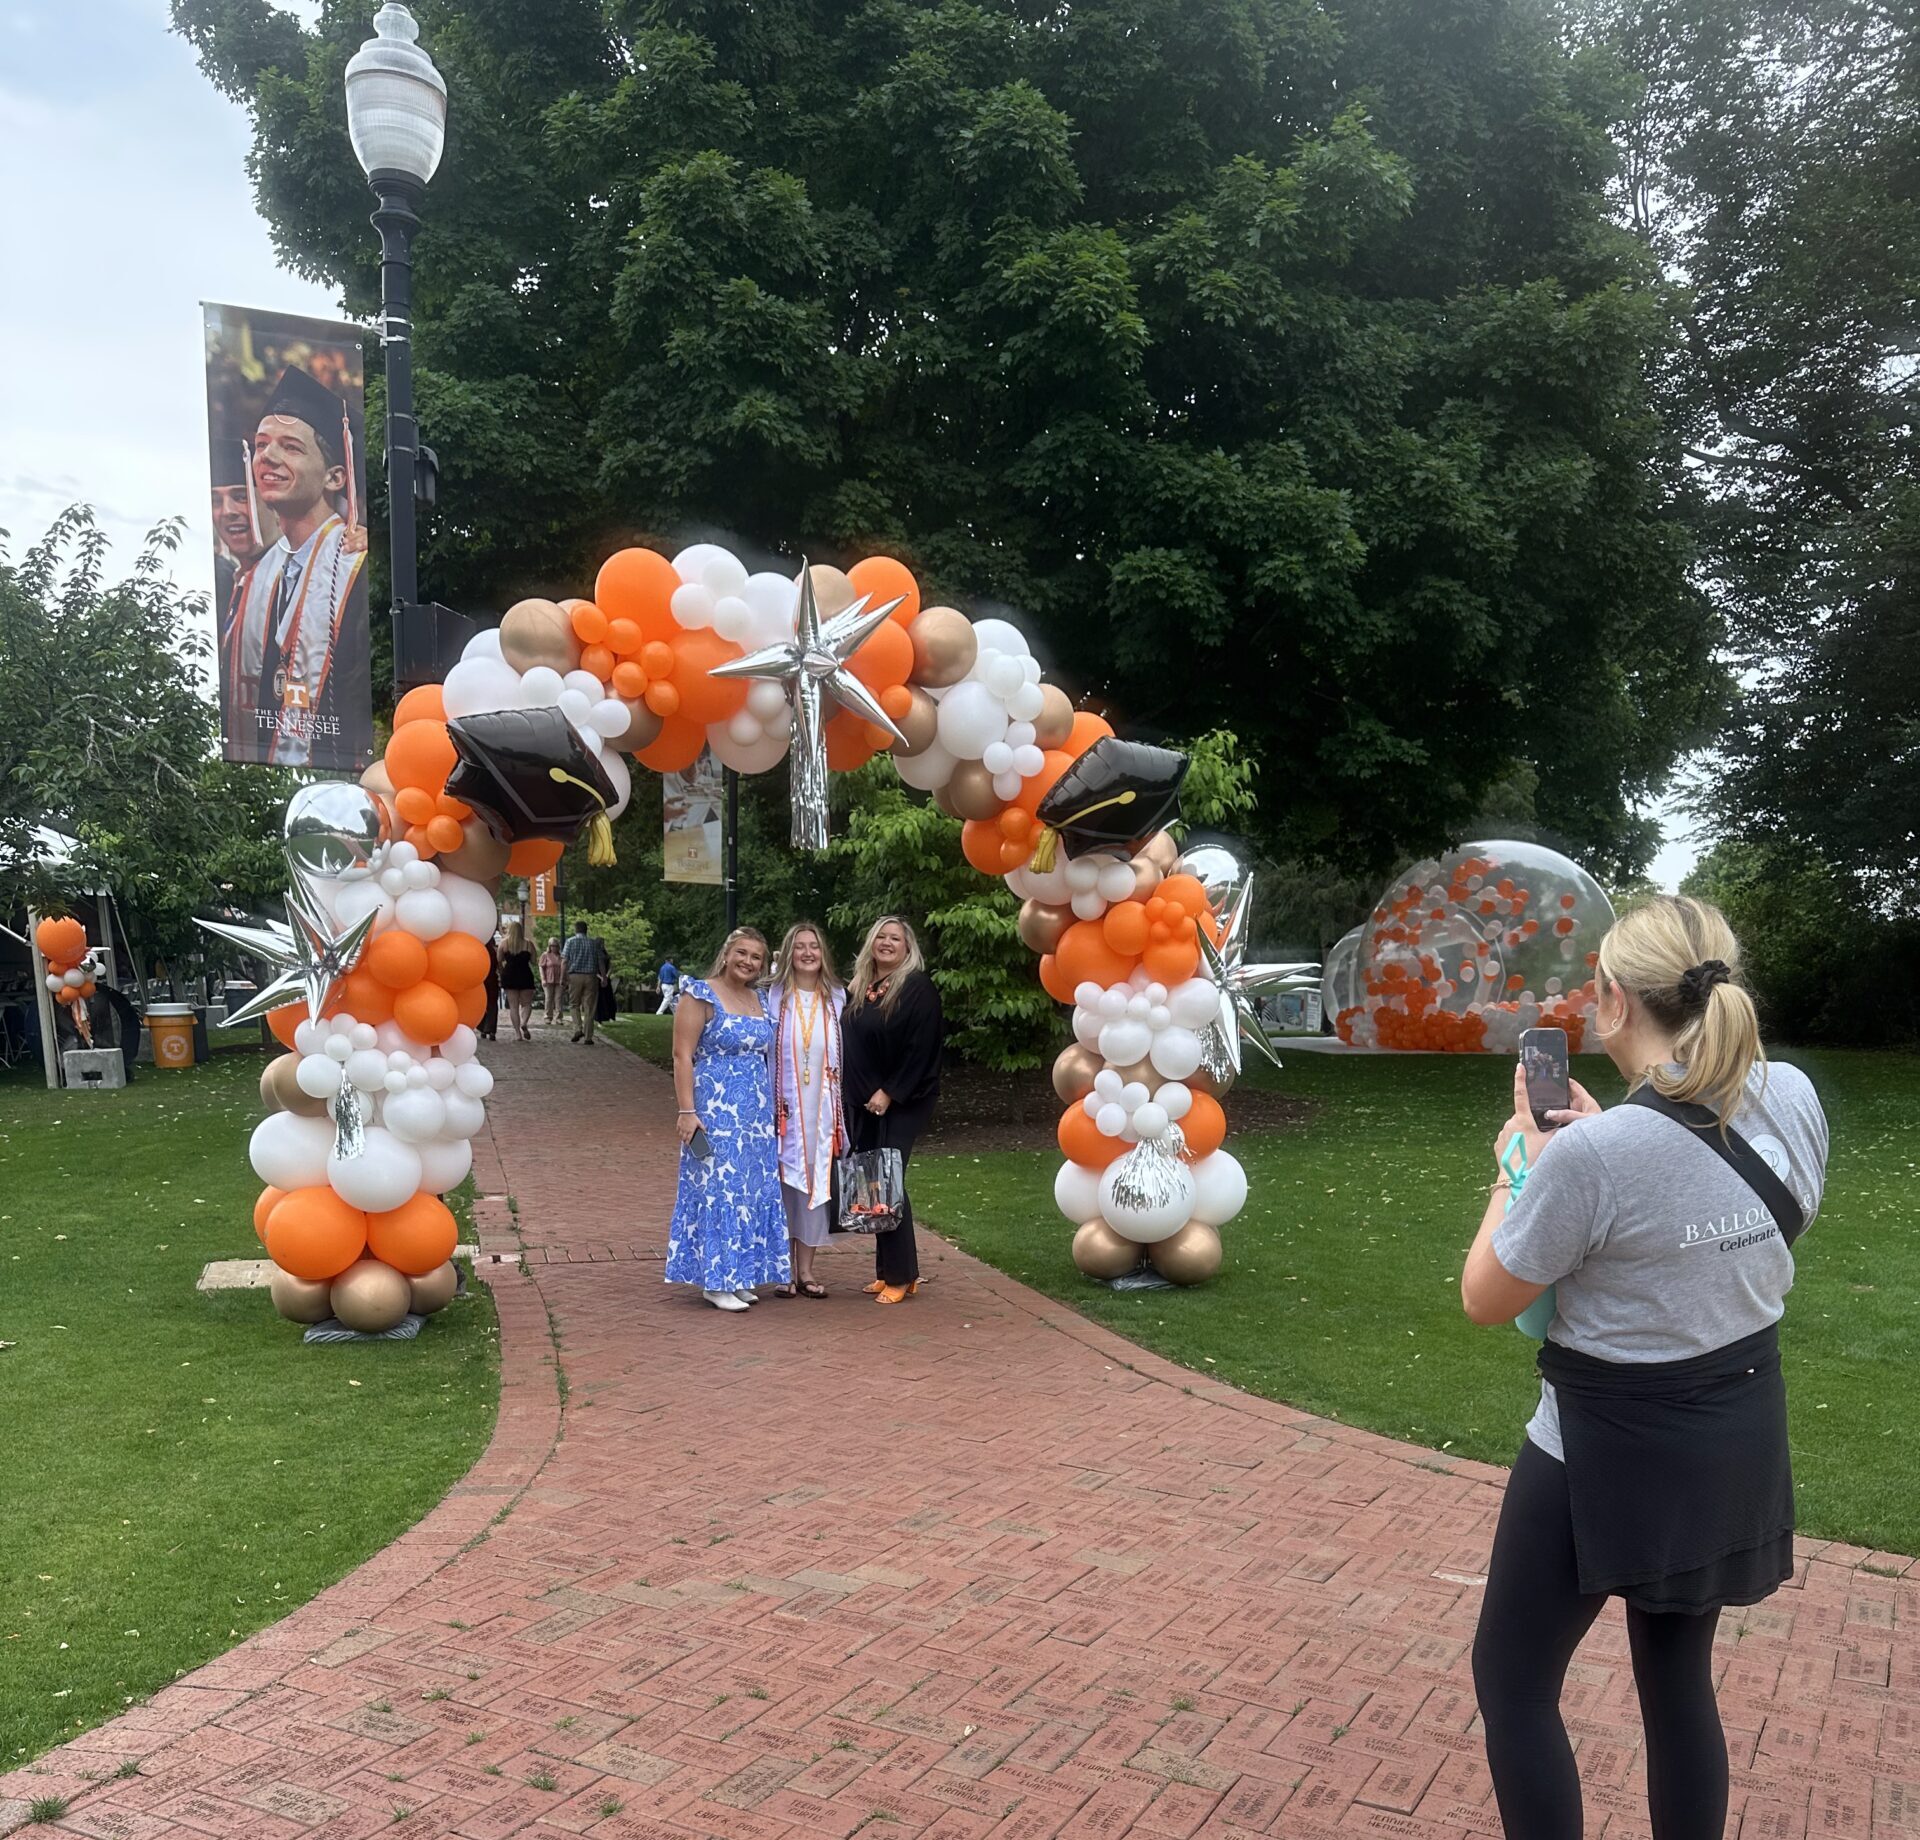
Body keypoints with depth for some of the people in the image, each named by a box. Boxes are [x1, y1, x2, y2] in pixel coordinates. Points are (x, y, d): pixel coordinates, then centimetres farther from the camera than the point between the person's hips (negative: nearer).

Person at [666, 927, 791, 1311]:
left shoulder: (760, 1000, 12)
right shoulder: (701, 995, -8)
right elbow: (682, 1056, -12)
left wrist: (773, 1106, 14)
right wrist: (687, 1111, -18)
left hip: (756, 1113, 7)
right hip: (714, 1111, -7)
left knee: (751, 1191, 10)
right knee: (717, 1189, -3)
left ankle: (738, 1275, 20)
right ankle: (715, 1281, 6)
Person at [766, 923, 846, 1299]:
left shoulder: (837, 997, 7)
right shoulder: (774, 996, -3)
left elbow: (845, 1053, 10)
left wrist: (842, 1109, 7)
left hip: (821, 1108, 3)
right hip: (783, 1107, -3)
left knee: (817, 1180, 7)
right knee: (784, 1180, 2)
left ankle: (806, 1270, 18)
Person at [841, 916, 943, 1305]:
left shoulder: (918, 988, -9)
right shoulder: (859, 987, 13)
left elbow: (920, 1048, -15)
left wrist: (889, 1093, -16)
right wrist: (857, 1091, 9)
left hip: (902, 1102, -7)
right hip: (863, 1103, 7)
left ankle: (901, 1274, 1)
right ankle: (887, 1269, 16)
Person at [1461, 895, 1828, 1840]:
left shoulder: (1591, 1154, -28)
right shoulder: (1794, 1100, -8)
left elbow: (1485, 1300, -13)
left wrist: (1520, 1166, -2)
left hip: (1611, 1450, -7)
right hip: (1740, 1435, 7)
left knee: (1511, 1678, 12)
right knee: (1680, 1680, 23)